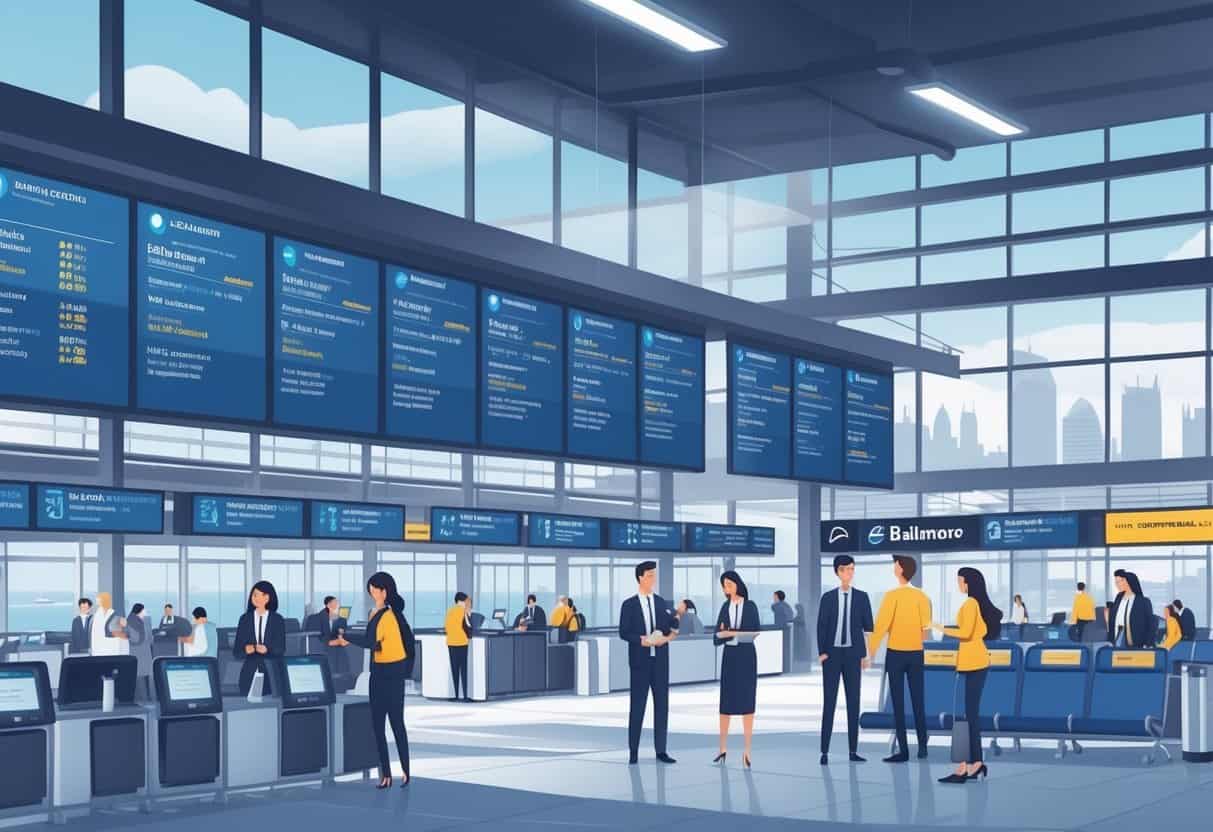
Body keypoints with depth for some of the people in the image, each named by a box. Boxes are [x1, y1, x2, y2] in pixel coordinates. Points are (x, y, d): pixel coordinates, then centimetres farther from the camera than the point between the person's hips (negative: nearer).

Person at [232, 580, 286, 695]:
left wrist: (267, 650, -18)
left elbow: (281, 649, 0)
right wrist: (245, 650, -17)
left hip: (272, 672, -1)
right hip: (249, 672, 1)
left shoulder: (277, 620, 4)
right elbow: (236, 651, 4)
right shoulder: (245, 619, 5)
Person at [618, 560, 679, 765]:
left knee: (662, 704, 3)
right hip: (640, 661, -3)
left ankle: (661, 750, 9)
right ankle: (633, 751, 5)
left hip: (660, 661, 3)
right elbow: (623, 633, -6)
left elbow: (675, 627, 9)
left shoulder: (662, 604, 9)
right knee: (637, 706, -1)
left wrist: (667, 637, -11)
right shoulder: (629, 605, -1)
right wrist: (643, 641, -19)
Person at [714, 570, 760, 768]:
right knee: (726, 702, 1)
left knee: (747, 703, -3)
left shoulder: (750, 606, -2)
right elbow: (716, 638, 4)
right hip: (729, 656, 3)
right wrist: (721, 635, -20)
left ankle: (747, 751, 0)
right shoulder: (725, 607, 7)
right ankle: (723, 749, 9)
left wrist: (730, 633, -20)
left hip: (747, 656, -3)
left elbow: (755, 631, -11)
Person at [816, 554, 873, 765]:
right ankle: (824, 751, -1)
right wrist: (822, 652, -7)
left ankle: (853, 750, 7)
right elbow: (821, 626, 2)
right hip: (832, 653, -1)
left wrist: (866, 654, -1)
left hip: (853, 653, 1)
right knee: (829, 701, -1)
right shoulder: (828, 598, 3)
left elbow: (868, 626, 5)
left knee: (854, 701, 3)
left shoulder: (861, 597, 5)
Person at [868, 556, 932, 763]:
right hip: (916, 653, 4)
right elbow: (926, 625, 2)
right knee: (918, 701, 10)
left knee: (898, 702, 1)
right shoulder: (921, 595, -1)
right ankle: (922, 746, 13)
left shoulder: (892, 595, -12)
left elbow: (881, 624, -12)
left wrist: (872, 648, -1)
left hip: (895, 653, -4)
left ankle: (903, 750, 0)